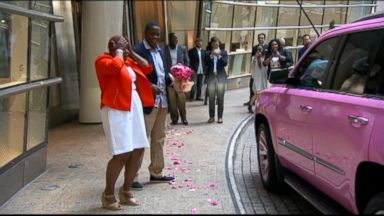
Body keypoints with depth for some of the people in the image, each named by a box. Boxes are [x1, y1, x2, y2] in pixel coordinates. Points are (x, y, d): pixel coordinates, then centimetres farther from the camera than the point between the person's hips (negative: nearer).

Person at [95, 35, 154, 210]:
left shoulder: (128, 61, 20)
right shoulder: (103, 60, -4)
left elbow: (147, 68, 17)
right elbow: (116, 66, -25)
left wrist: (131, 53, 13)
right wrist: (119, 51, -8)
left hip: (135, 108, 9)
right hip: (116, 110, -9)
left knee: (138, 150, 7)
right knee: (122, 153, -13)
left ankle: (126, 191, 21)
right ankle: (108, 195, 3)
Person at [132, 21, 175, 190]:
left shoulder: (160, 51, 15)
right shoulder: (137, 51, -11)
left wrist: (172, 81, 1)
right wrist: (149, 86, -25)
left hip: (162, 101, 9)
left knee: (159, 139, 16)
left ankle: (156, 173, 27)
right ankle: (133, 176, 2)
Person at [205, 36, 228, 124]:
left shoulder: (223, 52, 5)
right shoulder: (208, 53, 5)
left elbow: (225, 63, -8)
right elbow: (206, 63, -8)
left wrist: (219, 55, -18)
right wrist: (211, 55, -17)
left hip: (220, 77, 0)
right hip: (211, 77, 0)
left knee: (220, 98, 2)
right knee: (211, 98, 1)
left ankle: (220, 117, 8)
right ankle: (211, 117, 9)